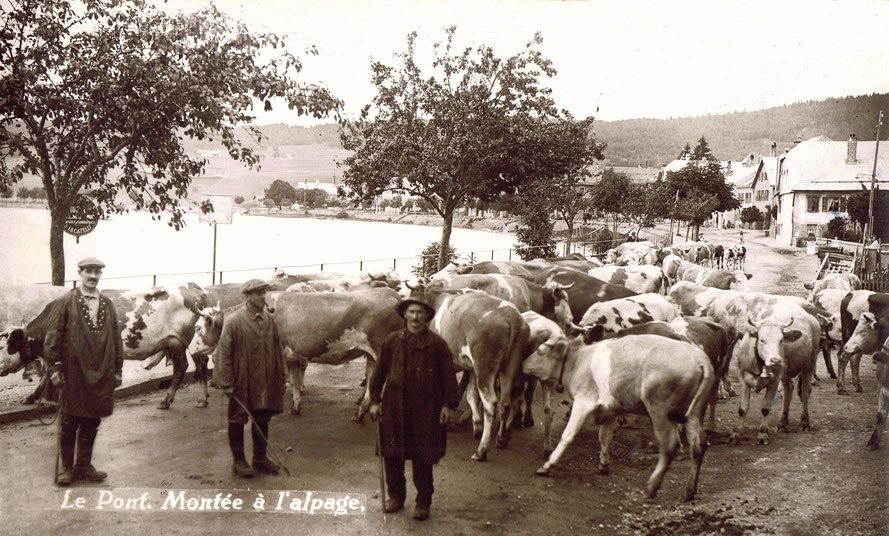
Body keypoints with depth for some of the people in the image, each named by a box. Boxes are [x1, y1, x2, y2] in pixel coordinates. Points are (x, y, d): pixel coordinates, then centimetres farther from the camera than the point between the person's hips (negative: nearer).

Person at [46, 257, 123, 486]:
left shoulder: (108, 305, 11)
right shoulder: (65, 303, -1)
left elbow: (115, 338, 13)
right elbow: (53, 337, -3)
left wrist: (117, 369, 11)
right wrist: (54, 368, -9)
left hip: (101, 373, 4)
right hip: (73, 372, -4)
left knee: (91, 422, 10)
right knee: (68, 422, 4)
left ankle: (84, 466, 21)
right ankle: (66, 467, 16)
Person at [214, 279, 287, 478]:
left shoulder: (269, 319, 5)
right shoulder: (233, 322, -12)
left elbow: (277, 349, 13)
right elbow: (224, 353, -10)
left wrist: (282, 376, 12)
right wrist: (226, 383, -12)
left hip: (265, 382, 5)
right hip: (241, 382, -5)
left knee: (262, 419, 13)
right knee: (237, 420, 6)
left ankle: (260, 458, 27)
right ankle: (238, 461, 19)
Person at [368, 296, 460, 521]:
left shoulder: (437, 344, -2)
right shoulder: (392, 341, 4)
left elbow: (449, 377, 1)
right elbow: (379, 373, 9)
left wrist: (449, 404, -5)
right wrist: (374, 401, 6)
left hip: (425, 410, -2)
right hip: (394, 409, 2)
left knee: (423, 459, 4)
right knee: (392, 454, 10)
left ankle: (423, 502, 19)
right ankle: (395, 496, 29)